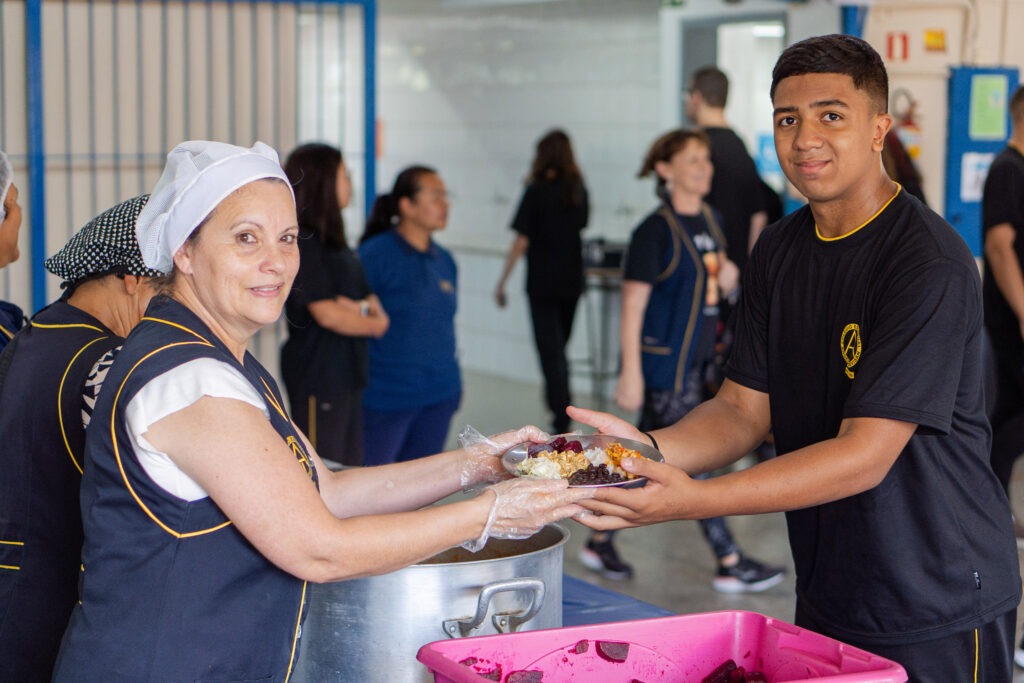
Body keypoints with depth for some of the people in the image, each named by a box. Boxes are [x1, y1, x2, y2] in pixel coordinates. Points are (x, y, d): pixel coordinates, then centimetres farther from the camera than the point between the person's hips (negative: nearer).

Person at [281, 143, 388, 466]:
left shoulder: (331, 240, 15)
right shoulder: (303, 242, -14)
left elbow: (372, 300, 14)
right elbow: (327, 313, -17)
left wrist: (360, 308, -10)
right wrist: (374, 323, -1)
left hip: (346, 372, 9)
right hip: (317, 373, -9)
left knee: (348, 466, 11)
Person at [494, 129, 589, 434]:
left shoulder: (537, 192, -11)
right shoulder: (578, 190, 3)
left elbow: (522, 241, -13)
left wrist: (502, 281, -6)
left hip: (542, 282, -5)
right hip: (572, 280, 5)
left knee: (550, 350, -2)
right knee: (559, 348, 20)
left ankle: (562, 421, -8)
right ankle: (559, 401, 30)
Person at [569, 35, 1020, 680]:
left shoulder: (932, 264, -21)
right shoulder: (779, 251, 3)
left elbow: (866, 455, -26)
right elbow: (744, 409, 3)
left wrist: (691, 500, -33)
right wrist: (650, 449, -18)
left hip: (940, 606, -6)